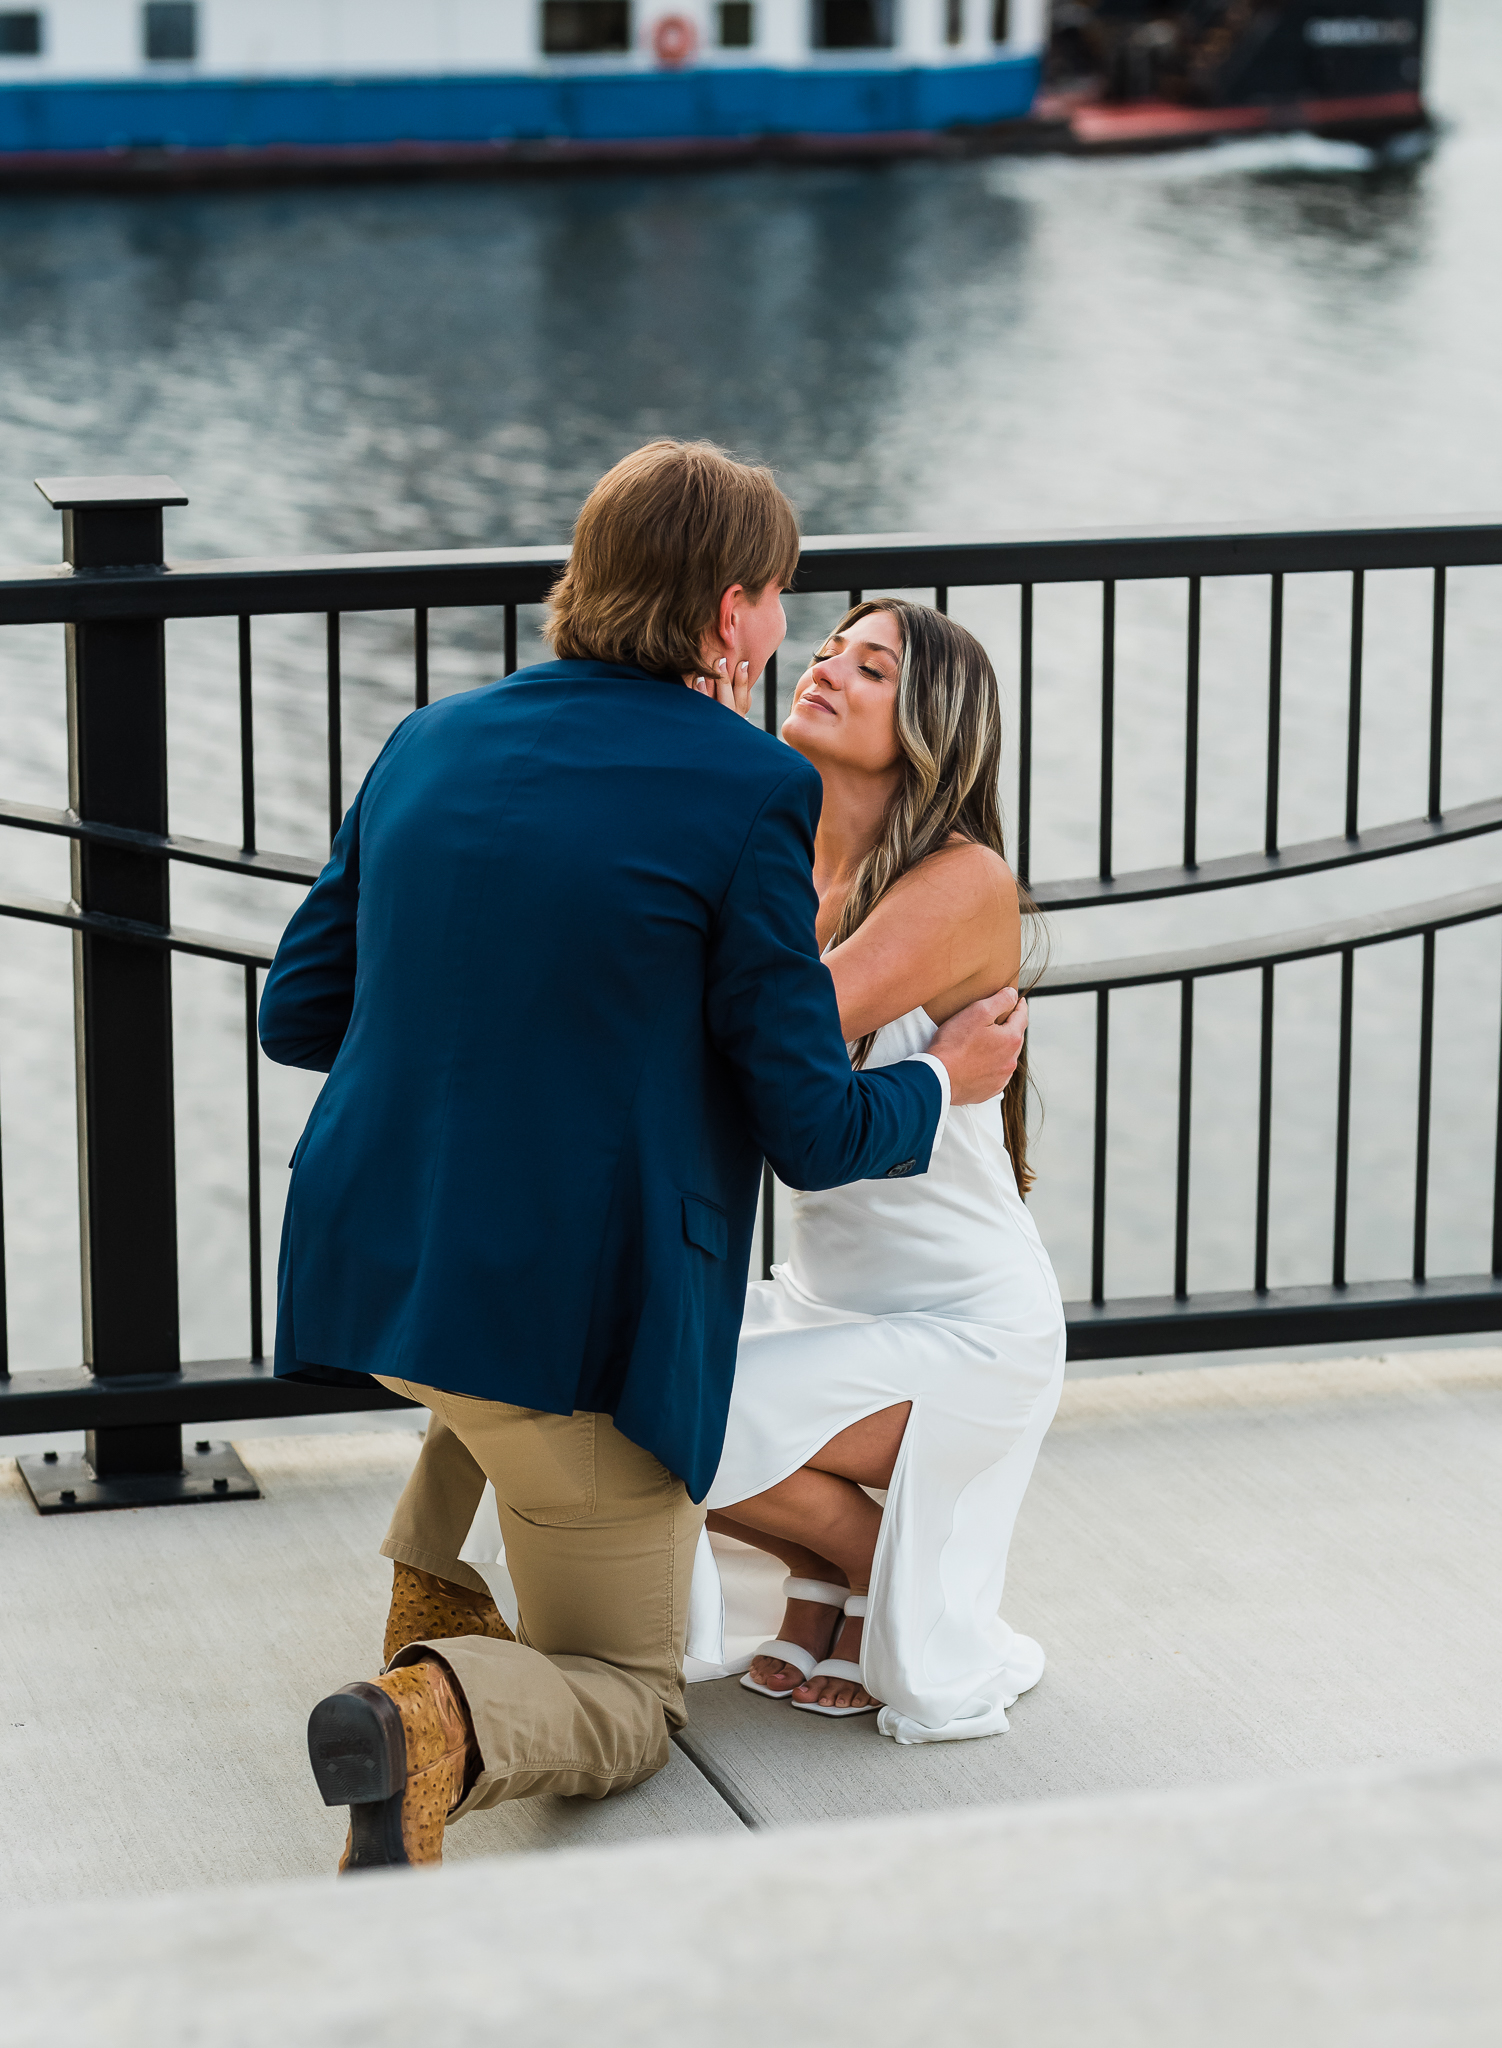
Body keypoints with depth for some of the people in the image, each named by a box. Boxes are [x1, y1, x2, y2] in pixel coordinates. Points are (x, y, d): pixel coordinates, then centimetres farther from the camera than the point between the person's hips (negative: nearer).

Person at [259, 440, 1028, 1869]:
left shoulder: (427, 746, 6)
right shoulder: (748, 796, -12)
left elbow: (297, 1016, 12)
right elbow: (812, 1131, -9)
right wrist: (943, 1082, 12)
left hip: (372, 1264, 6)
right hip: (575, 1320, -6)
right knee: (623, 1708, 9)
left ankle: (432, 1587, 31)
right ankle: (440, 1717, -22)